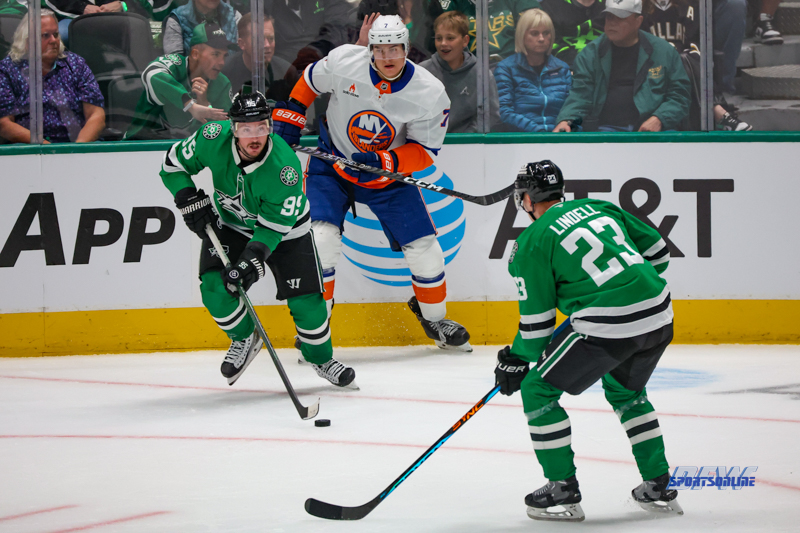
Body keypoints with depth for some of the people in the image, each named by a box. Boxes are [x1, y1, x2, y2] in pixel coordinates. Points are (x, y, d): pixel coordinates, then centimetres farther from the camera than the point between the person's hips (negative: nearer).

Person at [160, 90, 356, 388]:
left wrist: (253, 258, -40)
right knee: (214, 288, -17)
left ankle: (321, 358, 20)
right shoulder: (213, 139, -28)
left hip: (284, 228, -2)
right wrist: (190, 200, -21)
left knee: (305, 300, -8)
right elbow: (173, 164, -10)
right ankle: (244, 339, 12)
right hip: (228, 223, 2)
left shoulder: (285, 167, -35)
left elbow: (273, 226, -29)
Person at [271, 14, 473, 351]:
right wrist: (289, 117, -2)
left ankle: (433, 317, 24)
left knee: (423, 246, -2)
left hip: (388, 174, 1)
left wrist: (386, 162, -32)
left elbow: (424, 152, -16)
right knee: (321, 238, -18)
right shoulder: (344, 62, -21)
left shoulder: (430, 93, -20)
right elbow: (310, 81, 1)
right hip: (333, 162, -1)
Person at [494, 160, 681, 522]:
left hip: (607, 327, -7)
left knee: (538, 390, 10)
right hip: (658, 315, 7)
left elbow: (537, 320, 3)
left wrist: (516, 360, 19)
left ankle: (563, 489, 11)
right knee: (624, 389, 32)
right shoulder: (598, 207, 19)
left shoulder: (531, 243, 2)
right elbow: (657, 251, 24)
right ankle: (658, 485, 29)